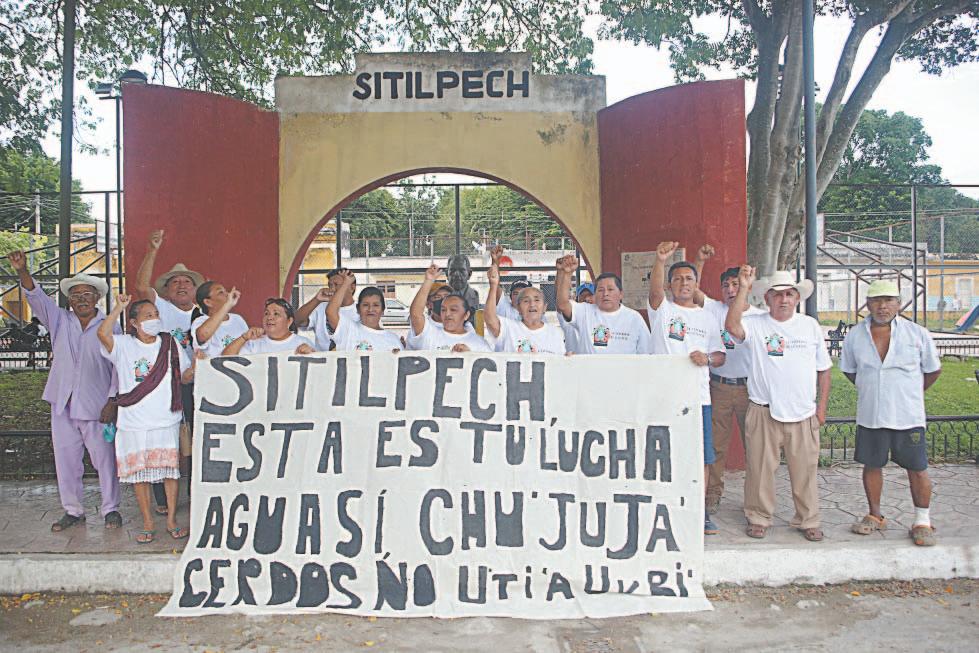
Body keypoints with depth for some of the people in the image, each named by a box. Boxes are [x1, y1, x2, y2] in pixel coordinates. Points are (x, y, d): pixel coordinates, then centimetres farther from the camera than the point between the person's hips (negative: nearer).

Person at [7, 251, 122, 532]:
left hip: (96, 404, -3)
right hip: (62, 403, 4)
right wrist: (22, 272, -23)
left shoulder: (110, 327, 0)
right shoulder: (60, 321, 10)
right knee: (65, 459, 10)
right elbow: (37, 298, -5)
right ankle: (73, 510, 24)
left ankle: (111, 509, 16)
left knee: (105, 458, 1)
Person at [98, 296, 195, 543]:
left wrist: (195, 364, -11)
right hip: (134, 423, -1)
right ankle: (148, 524, 20)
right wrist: (119, 308, -21)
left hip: (167, 421, 2)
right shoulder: (124, 345, -2)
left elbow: (185, 377, 9)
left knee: (171, 471, 5)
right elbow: (103, 333, -23)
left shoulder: (170, 344, 6)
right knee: (139, 473, 7)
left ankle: (171, 520, 18)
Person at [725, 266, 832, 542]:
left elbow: (823, 370, 13)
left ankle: (808, 521, 25)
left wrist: (821, 406, 7)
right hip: (764, 413, -2)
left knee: (805, 471, 10)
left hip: (803, 415, 2)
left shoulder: (810, 326, 9)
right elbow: (732, 326, -24)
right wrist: (744, 289, -26)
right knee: (760, 468, 6)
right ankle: (759, 518, 21)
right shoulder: (756, 325, 0)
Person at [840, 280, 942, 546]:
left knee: (917, 469, 4)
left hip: (908, 416, -2)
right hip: (869, 416, 2)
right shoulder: (855, 336, 1)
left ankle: (922, 522, 20)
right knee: (872, 465, 11)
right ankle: (875, 516, 28)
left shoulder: (917, 334, -5)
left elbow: (933, 370, 8)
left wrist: (910, 393, 11)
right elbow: (849, 370, 16)